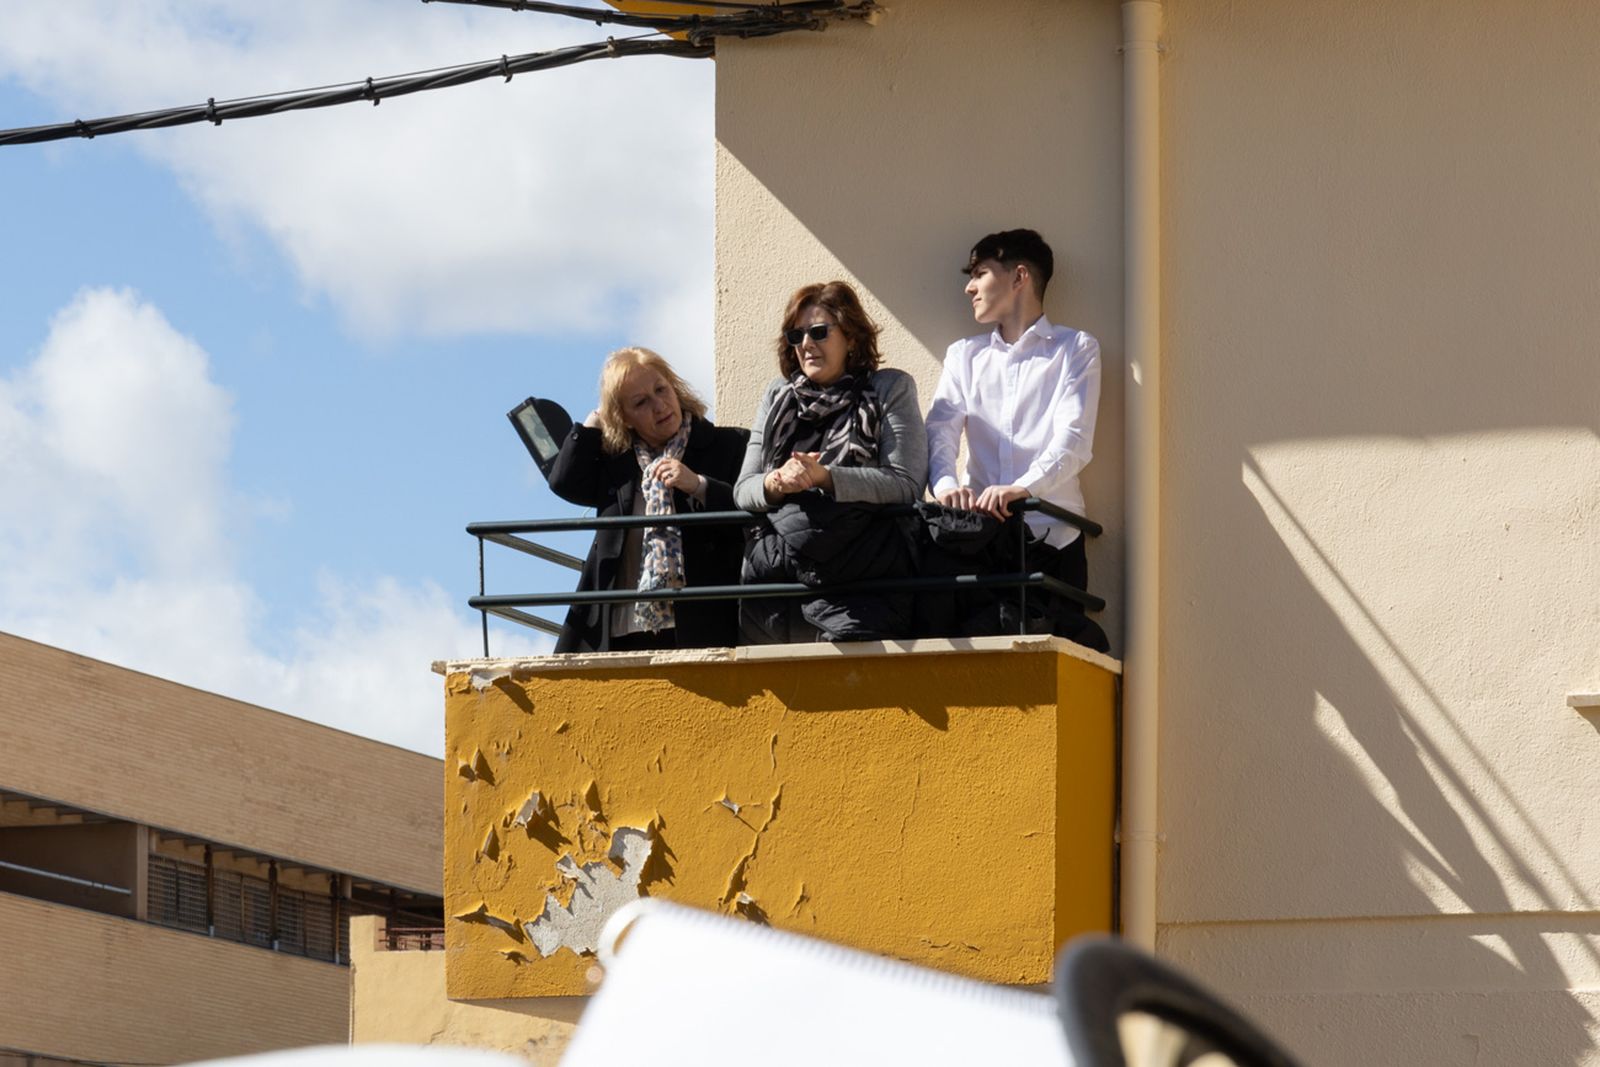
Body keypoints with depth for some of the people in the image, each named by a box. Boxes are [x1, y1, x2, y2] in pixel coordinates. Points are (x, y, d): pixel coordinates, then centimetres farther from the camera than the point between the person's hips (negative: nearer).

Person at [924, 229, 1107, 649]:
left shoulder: (1077, 350, 9)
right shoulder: (964, 356, 22)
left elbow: (1073, 441, -5)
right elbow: (940, 430, 6)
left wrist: (1022, 488, -25)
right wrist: (945, 483, -18)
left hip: (1052, 535, -3)